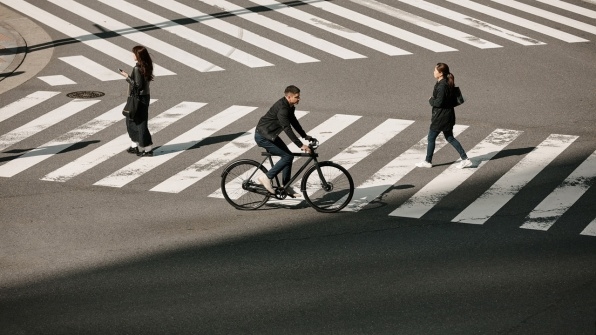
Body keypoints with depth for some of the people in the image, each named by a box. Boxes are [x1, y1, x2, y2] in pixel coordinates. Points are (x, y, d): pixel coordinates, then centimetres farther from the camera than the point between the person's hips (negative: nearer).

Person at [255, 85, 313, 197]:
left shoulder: (289, 107, 5)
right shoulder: (282, 108, -26)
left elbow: (294, 122, 20)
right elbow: (287, 129, -30)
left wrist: (305, 136, 18)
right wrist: (301, 145, -31)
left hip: (271, 135, 10)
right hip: (263, 136, -10)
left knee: (288, 156, 8)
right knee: (287, 156, -14)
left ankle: (286, 187, 16)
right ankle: (267, 177, -7)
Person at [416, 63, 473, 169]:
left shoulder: (442, 85, -23)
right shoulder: (448, 83, 7)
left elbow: (439, 102, -26)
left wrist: (431, 100, -6)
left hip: (441, 116, -10)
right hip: (448, 115, 10)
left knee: (431, 138, 6)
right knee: (449, 138, 17)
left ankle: (428, 162, 20)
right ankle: (465, 159, 16)